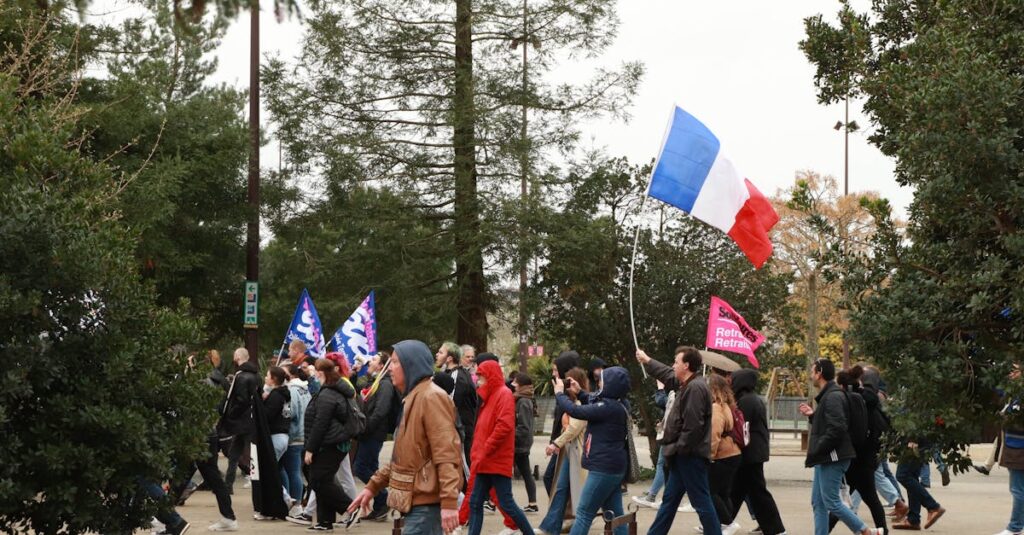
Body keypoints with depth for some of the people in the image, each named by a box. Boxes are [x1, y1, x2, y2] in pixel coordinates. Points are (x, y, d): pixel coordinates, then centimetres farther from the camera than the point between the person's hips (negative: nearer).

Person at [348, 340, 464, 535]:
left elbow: (446, 454, -21)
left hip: (427, 502, -10)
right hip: (416, 500, 10)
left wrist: (449, 502, -28)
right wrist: (372, 486, 21)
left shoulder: (431, 397, -13)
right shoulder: (413, 398, 19)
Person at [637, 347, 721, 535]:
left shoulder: (696, 388, -20)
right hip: (684, 455, 11)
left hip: (690, 455, -11)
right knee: (669, 499, 16)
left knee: (701, 502, -6)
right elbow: (667, 375, 34)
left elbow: (693, 425, -25)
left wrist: (679, 448, -17)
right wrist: (647, 361, 41)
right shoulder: (688, 384, 12)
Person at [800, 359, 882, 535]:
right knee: (818, 503, 9)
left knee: (832, 502, -7)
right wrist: (813, 415, 11)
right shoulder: (827, 395, 16)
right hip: (826, 459, 11)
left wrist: (815, 451, -19)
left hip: (832, 458, -11)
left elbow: (836, 429, -24)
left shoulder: (833, 397, -17)